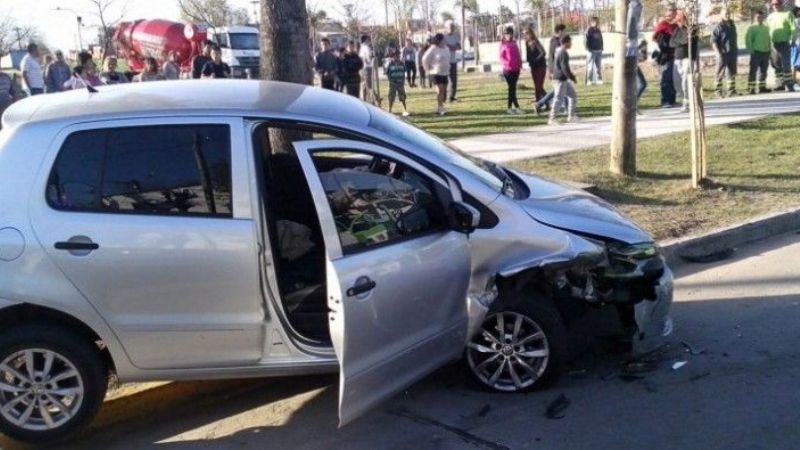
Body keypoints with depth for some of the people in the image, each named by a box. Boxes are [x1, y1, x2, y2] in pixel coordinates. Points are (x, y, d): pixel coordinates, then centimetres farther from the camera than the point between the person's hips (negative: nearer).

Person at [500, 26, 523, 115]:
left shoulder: (514, 43, 13)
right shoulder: (503, 44, -2)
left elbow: (518, 54, 18)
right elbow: (501, 57, -5)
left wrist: (520, 63, 2)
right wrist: (507, 63, -23)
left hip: (516, 69, 6)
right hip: (508, 69, -6)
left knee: (513, 87, 9)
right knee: (512, 88, -6)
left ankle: (510, 107, 16)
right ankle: (516, 107, -5)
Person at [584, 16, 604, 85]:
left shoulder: (598, 30, 14)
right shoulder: (589, 30, -9)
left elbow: (601, 40, 21)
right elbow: (585, 40, -13)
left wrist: (601, 48, 12)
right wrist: (588, 49, -16)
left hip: (599, 51, 8)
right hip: (591, 51, -7)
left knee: (599, 66, 10)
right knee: (590, 66, -6)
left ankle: (598, 79, 17)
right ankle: (589, 80, -2)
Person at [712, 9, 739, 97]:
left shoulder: (732, 25, 13)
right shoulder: (718, 27, -8)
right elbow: (713, 41, -13)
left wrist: (736, 50, 20)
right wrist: (718, 52, -21)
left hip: (732, 53, 7)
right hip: (722, 54, -7)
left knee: (732, 72, 10)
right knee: (720, 73, -3)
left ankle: (731, 90, 17)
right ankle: (718, 91, 1)